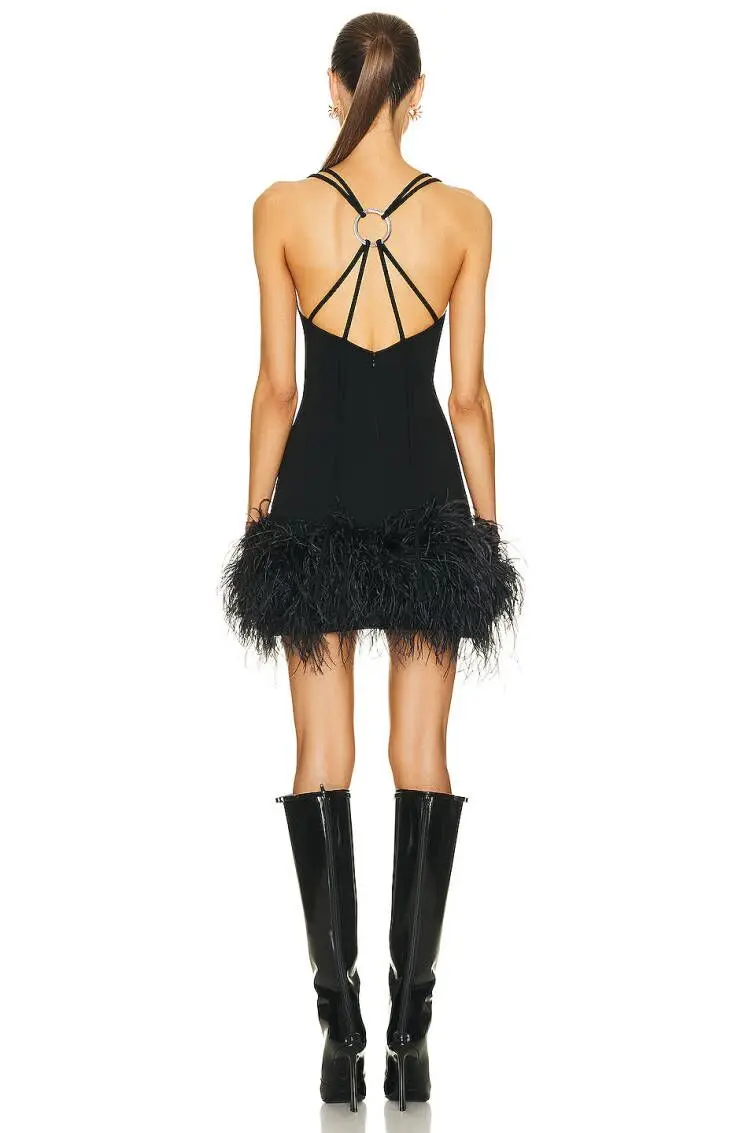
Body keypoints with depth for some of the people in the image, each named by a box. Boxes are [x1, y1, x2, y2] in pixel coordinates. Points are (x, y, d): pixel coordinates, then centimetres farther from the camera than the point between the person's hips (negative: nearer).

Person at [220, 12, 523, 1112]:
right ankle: (409, 1036, 7)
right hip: (426, 496, 0)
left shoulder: (282, 209, -5)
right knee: (424, 760, 5)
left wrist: (258, 513, 7)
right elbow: (469, 394, -1)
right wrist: (487, 524, 8)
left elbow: (276, 387, -3)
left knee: (323, 758, 6)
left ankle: (343, 1031, 6)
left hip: (317, 498, 0)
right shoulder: (465, 216, -4)